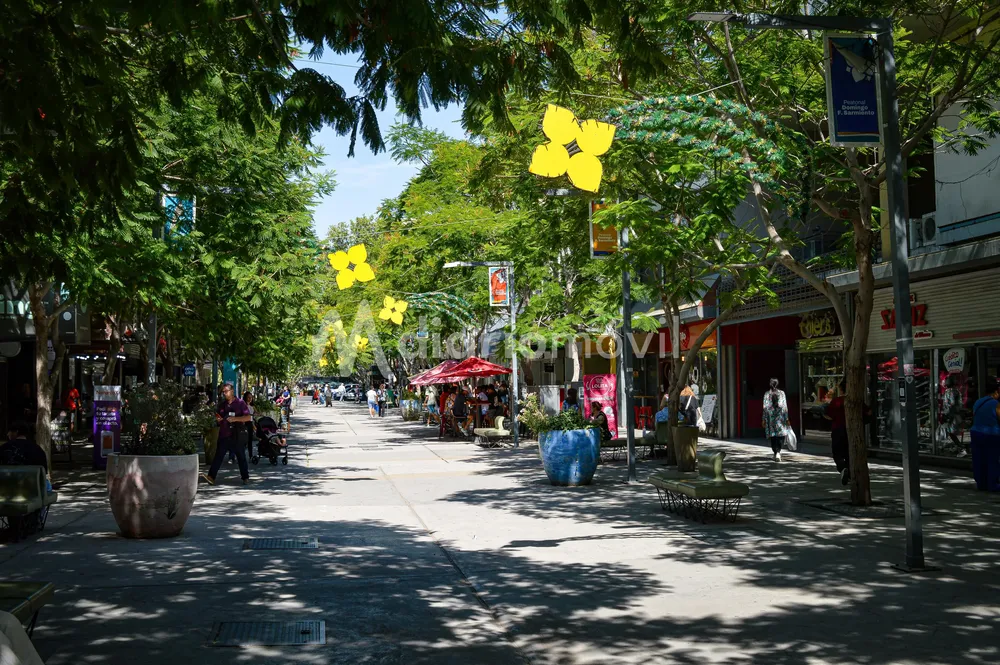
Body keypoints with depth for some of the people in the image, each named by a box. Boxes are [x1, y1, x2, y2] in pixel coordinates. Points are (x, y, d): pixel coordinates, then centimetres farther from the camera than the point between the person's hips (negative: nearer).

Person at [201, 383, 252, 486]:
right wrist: (217, 419, 2)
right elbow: (217, 416, 26)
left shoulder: (240, 403, -1)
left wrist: (235, 419, -18)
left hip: (237, 435, -4)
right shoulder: (222, 404, 14)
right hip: (224, 435, 4)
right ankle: (211, 477, -11)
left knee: (241, 457, 6)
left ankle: (245, 477, 16)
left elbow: (248, 417, -8)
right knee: (218, 456, -5)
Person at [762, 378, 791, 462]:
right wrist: (786, 418, 3)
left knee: (772, 436, 9)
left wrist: (764, 419, 4)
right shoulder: (782, 393, -1)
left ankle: (776, 453, 11)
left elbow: (765, 407, -1)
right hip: (780, 416, -1)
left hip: (770, 417, 1)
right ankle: (778, 452, -14)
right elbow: (785, 406, -2)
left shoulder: (766, 394, 0)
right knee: (781, 434, 4)